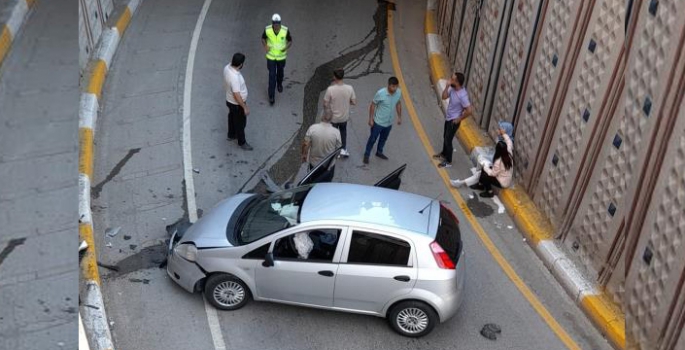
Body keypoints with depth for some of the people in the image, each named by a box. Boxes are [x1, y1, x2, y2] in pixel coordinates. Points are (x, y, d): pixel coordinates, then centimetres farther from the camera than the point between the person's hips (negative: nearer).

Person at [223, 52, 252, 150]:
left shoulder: (227, 68, -12)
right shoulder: (235, 77, -39)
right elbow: (237, 96, -33)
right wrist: (245, 107, -22)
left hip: (230, 100, 9)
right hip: (237, 104, -9)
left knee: (232, 118, 30)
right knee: (240, 123, 13)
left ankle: (231, 135, 52)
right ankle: (242, 142, 33)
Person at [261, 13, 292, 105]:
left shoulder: (285, 30, -25)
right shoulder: (267, 29, -23)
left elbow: (290, 41, -9)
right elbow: (263, 38, -3)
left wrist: (286, 48, -29)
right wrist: (265, 46, -22)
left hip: (281, 56, 1)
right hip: (270, 56, -1)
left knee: (280, 72, 26)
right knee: (272, 75, 0)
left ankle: (279, 83, 58)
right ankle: (271, 96, 10)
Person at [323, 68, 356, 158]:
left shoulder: (330, 89, -27)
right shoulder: (349, 88, -19)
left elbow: (325, 104, -18)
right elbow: (354, 102, -8)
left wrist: (326, 113, 3)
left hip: (332, 117, -2)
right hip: (344, 116, 3)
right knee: (343, 131, 31)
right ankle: (343, 149, 31)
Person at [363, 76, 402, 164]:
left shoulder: (399, 92, -13)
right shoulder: (380, 93, -28)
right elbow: (373, 105, -15)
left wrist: (399, 117, 11)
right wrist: (371, 119, -12)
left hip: (389, 122, 5)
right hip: (378, 122, -5)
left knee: (383, 138, 25)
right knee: (372, 139, 11)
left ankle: (379, 152, 48)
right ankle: (366, 155, 30)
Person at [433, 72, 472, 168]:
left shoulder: (462, 95, -33)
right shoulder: (453, 88, -8)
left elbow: (469, 110, -31)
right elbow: (444, 97, 2)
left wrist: (459, 119, -18)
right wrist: (447, 86, -13)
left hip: (453, 121, -8)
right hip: (448, 118, 8)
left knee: (448, 140, 6)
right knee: (445, 137, 25)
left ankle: (448, 162, 24)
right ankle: (443, 154, 47)